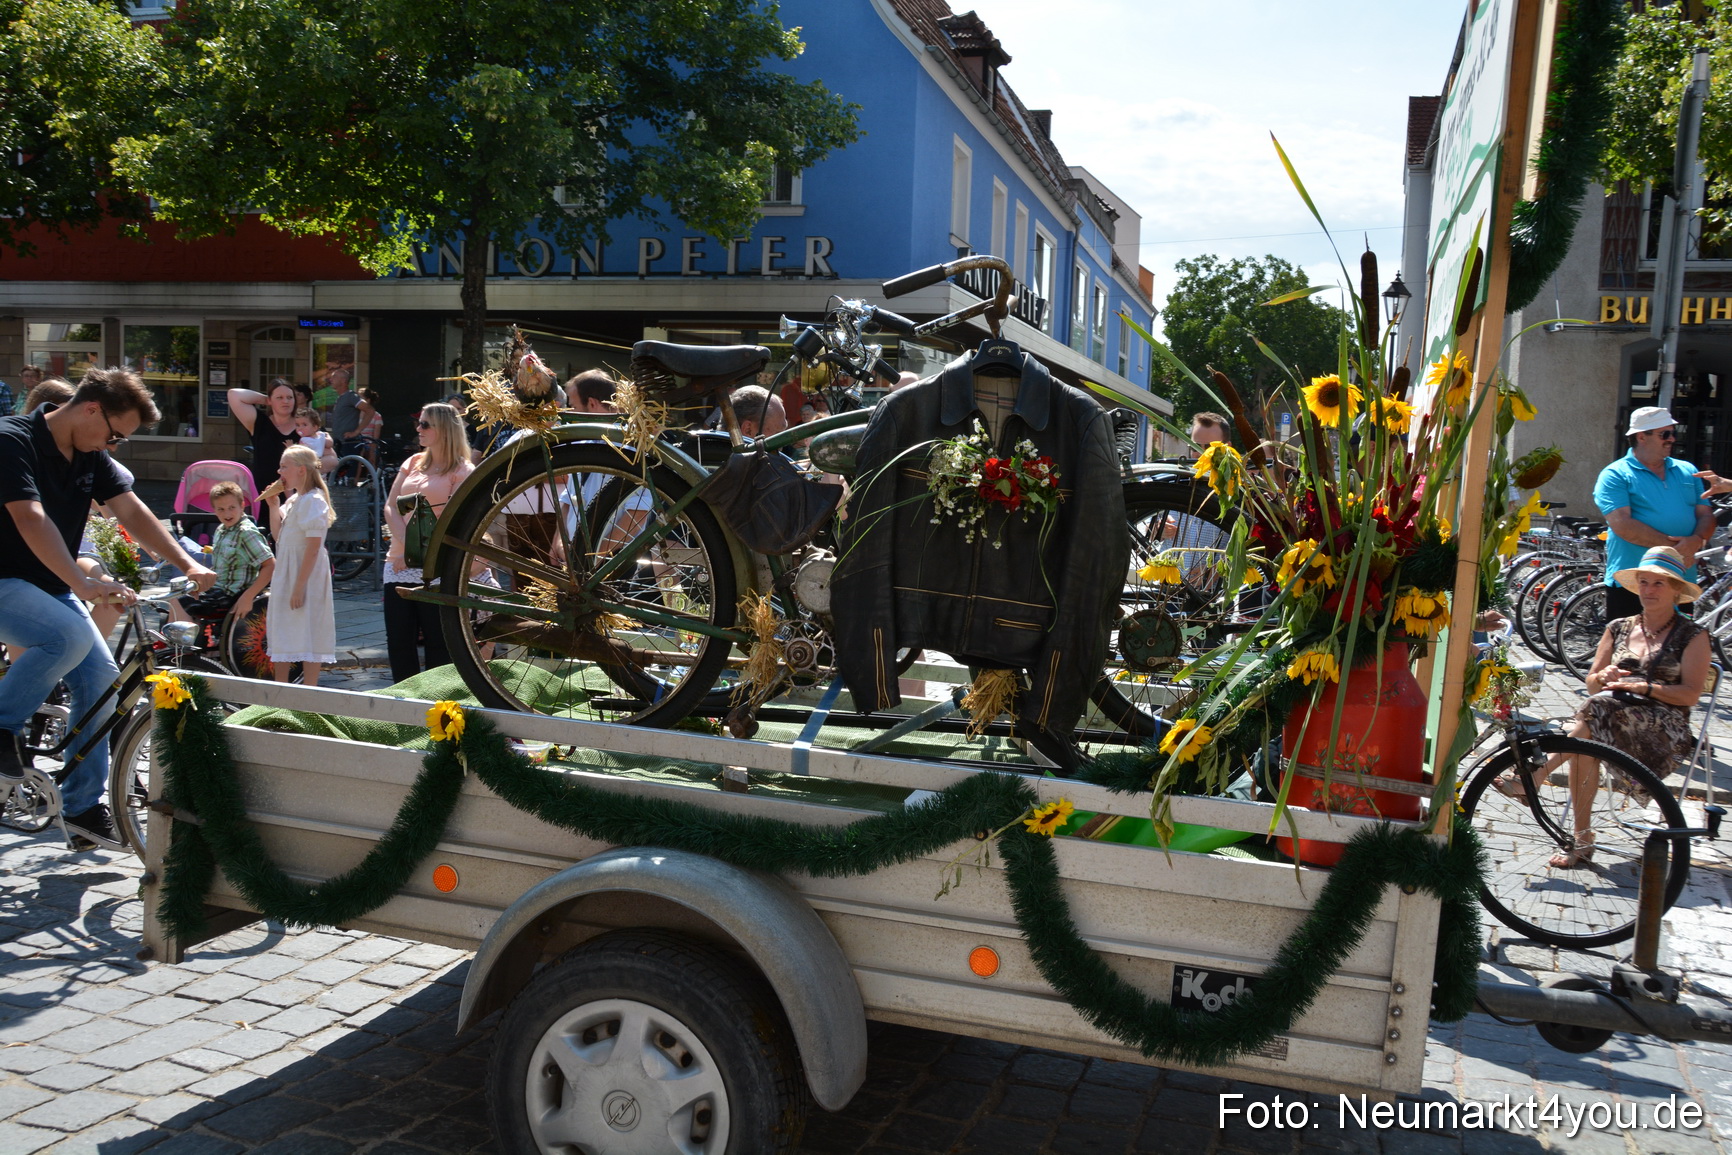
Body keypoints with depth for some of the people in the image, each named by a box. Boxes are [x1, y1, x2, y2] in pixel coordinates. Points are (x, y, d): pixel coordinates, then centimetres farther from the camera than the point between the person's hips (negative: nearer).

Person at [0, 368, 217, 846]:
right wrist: (82, 584, -39)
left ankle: (83, 807, 8)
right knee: (71, 636, -33)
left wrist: (187, 565, -9)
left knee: (99, 676, -2)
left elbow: (132, 512, 2)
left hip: (50, 586, 8)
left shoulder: (91, 455, 4)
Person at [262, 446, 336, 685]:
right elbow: (278, 535, 19)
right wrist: (273, 505, 7)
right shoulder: (293, 501, 12)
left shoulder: (313, 501, -16)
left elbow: (313, 549, -22)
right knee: (281, 635, 16)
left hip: (305, 576, -10)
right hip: (285, 575, 10)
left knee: (307, 636, -4)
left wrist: (300, 585, -24)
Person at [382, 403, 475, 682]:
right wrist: (402, 543, -8)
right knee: (398, 641, 8)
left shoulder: (463, 471, -2)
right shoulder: (413, 463, 16)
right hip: (398, 564, 6)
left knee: (437, 643, -1)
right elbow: (391, 506, 8)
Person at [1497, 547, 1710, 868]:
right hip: (1616, 718, 3)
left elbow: (1690, 694, -4)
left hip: (1664, 728, -3)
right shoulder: (1618, 628, 18)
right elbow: (1591, 684, 17)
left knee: (1599, 708, -36)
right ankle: (1582, 841, -30)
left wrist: (1643, 687, -18)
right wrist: (1604, 677, -7)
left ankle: (1534, 779, -40)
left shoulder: (1692, 636, 6)